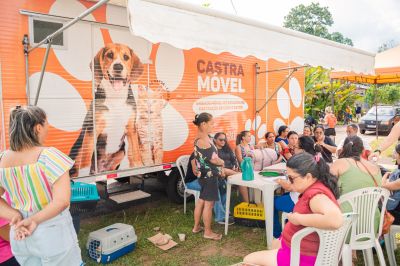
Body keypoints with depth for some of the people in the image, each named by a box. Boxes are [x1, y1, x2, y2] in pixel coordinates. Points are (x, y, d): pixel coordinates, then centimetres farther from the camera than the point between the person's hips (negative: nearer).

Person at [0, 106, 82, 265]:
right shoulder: (49, 156, -22)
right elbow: (62, 201, -28)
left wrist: (17, 218, -9)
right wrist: (34, 220, -17)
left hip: (20, 236, 5)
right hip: (52, 233, -5)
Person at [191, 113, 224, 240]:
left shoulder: (202, 138, 11)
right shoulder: (203, 140, -22)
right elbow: (213, 159, -22)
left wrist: (220, 169, 5)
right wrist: (222, 162, -1)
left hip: (205, 174, 10)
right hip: (209, 175, -10)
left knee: (201, 200, 18)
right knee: (209, 203, 0)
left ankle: (196, 227, 30)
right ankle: (208, 232, 11)